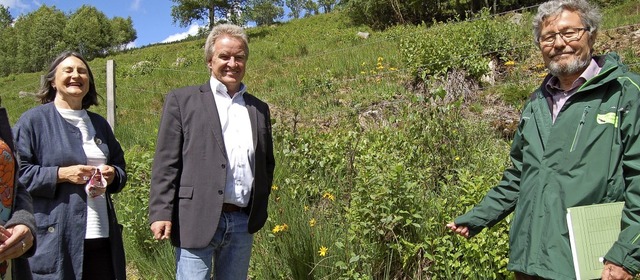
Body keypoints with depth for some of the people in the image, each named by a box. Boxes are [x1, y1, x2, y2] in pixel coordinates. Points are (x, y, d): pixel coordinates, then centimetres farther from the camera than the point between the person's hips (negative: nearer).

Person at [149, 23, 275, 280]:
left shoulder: (259, 109, 14)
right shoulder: (182, 100, 2)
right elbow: (166, 162, -3)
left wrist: (260, 209, 12)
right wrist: (161, 213, -9)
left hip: (243, 224, 4)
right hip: (197, 220, -4)